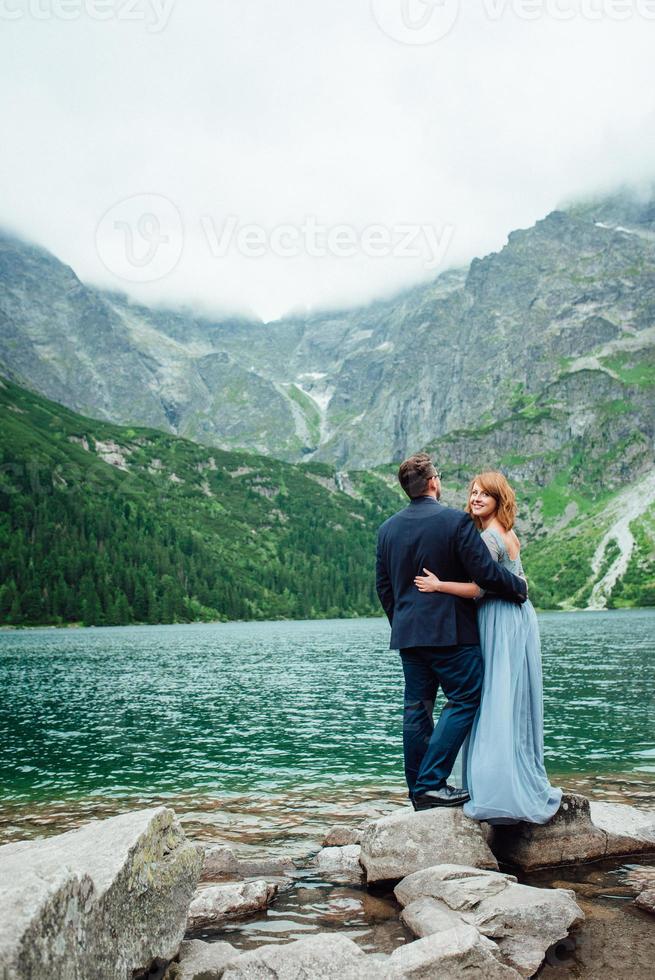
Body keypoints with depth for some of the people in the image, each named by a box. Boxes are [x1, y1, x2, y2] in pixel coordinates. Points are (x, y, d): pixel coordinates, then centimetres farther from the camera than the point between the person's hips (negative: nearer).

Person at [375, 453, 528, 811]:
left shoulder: (387, 528, 8)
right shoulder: (456, 521, -11)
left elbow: (383, 586, 13)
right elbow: (485, 572, -14)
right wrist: (520, 587, 4)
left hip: (407, 632, 7)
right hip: (450, 632, -6)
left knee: (417, 707, 11)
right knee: (464, 700, 2)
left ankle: (419, 792, 17)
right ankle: (431, 783, -5)